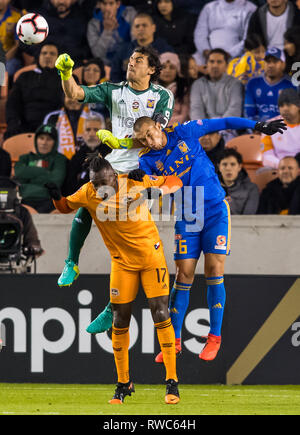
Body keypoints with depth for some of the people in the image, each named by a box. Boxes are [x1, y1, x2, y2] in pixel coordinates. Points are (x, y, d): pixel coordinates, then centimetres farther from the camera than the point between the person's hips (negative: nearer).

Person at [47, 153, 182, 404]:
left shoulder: (135, 183, -15)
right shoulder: (88, 193, -9)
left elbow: (176, 182, -4)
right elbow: (66, 207, 11)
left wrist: (159, 188, -24)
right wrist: (56, 195, -11)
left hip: (151, 255, -3)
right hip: (122, 261, 3)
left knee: (160, 314, -10)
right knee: (120, 321, 3)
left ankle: (172, 382, -5)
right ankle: (123, 383, 17)